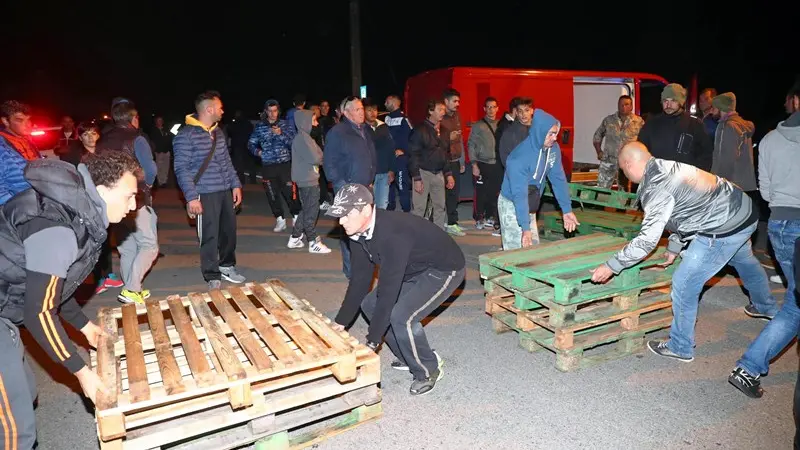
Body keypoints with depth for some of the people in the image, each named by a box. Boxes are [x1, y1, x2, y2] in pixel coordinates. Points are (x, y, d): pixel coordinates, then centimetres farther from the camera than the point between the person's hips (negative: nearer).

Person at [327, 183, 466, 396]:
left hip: (445, 269, -9)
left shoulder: (393, 234, -36)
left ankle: (428, 371, 2)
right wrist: (341, 322, 2)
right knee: (370, 304, 3)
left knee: (401, 316, -25)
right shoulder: (360, 233, -8)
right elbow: (360, 279, 1)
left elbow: (388, 290, -35)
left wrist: (371, 342, -29)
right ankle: (409, 357, 19)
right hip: (414, 270, 9)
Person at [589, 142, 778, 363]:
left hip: (724, 230, -10)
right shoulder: (667, 167, 4)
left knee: (684, 284, -1)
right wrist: (674, 247, 21)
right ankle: (766, 307, 66)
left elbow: (647, 240, -26)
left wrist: (611, 266, -21)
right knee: (744, 262, 36)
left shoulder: (656, 187, -25)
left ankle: (680, 348, 16)